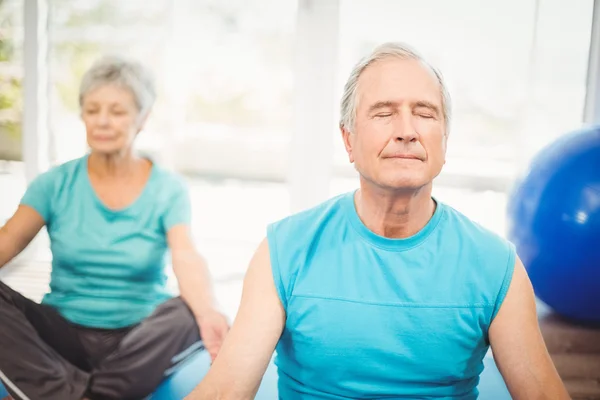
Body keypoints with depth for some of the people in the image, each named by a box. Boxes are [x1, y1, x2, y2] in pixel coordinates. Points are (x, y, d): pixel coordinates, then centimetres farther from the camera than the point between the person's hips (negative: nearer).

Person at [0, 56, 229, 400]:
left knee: (191, 315, -32)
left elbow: (186, 258, -20)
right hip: (64, 331, 2)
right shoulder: (56, 184, 2)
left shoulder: (168, 189, -4)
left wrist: (208, 315, -42)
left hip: (140, 339, -1)